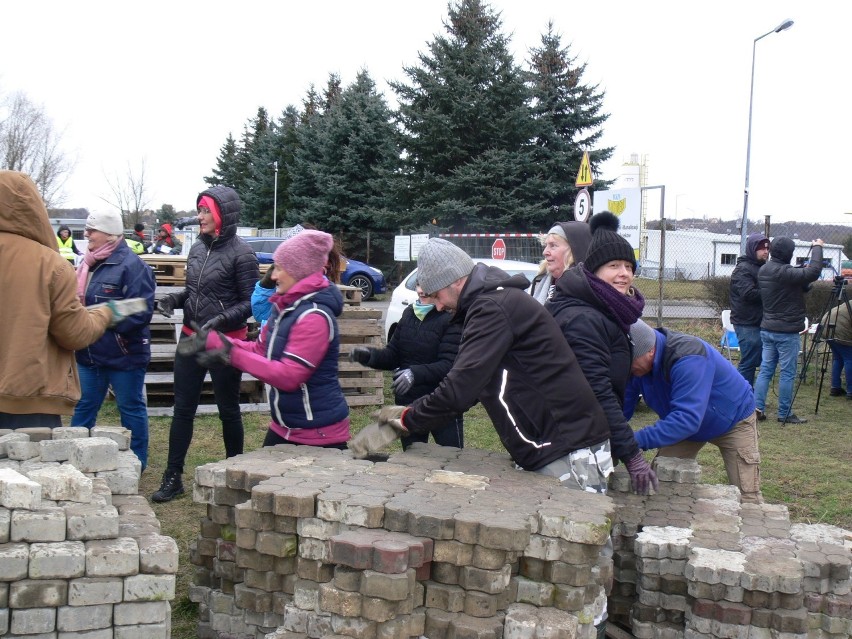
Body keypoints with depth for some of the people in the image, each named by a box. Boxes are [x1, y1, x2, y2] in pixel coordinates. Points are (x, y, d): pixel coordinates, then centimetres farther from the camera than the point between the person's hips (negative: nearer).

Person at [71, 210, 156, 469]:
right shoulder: (89, 263, 10)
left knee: (131, 408, 7)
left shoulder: (131, 265, -15)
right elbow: (77, 301, 20)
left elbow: (141, 311, -21)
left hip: (124, 353, -7)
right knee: (84, 407, 14)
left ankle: (136, 464, 20)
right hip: (89, 353, 7)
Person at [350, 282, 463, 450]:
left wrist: (416, 373, -38)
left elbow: (449, 365, -23)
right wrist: (369, 355, -11)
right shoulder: (409, 314, 7)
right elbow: (393, 355, 9)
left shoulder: (452, 318, -14)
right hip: (408, 405, 6)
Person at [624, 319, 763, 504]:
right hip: (687, 424, 6)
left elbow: (688, 418, -47)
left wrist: (638, 441, -52)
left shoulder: (687, 358, -41)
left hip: (733, 419, -6)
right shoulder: (637, 363, -19)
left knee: (747, 498, -8)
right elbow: (622, 408, -15)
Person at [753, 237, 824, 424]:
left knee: (765, 370, 10)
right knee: (787, 373, 1)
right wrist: (817, 248, -12)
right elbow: (813, 272, -25)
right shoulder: (784, 273, -19)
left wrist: (807, 283, 5)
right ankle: (785, 414, 7)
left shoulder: (763, 271, 8)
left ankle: (757, 408, 8)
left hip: (767, 329, 8)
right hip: (786, 331, -8)